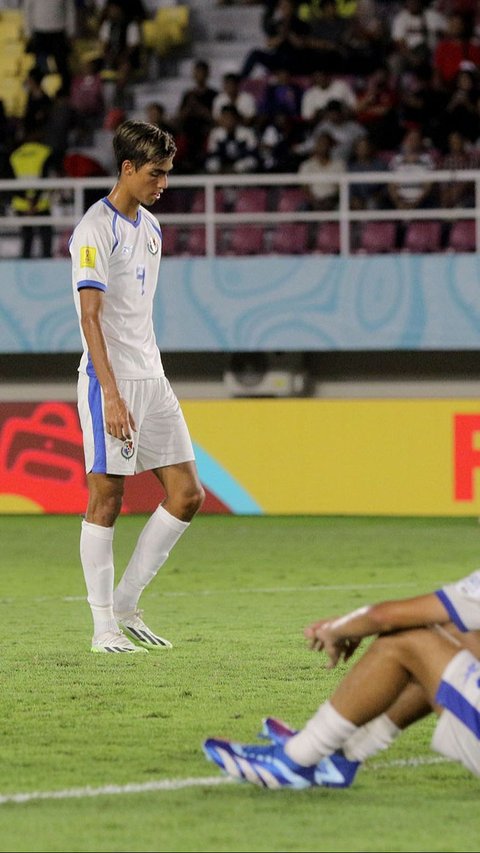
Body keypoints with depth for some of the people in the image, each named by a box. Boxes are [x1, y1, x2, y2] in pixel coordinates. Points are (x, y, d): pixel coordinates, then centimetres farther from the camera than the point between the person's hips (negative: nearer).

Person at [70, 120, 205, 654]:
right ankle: (104, 627, 2)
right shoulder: (96, 229, -10)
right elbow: (90, 316, -17)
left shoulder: (150, 227, 15)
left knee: (186, 495, 3)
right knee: (106, 499, -4)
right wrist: (113, 394, -23)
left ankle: (126, 606, 12)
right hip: (110, 381, -8)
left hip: (151, 379, 8)